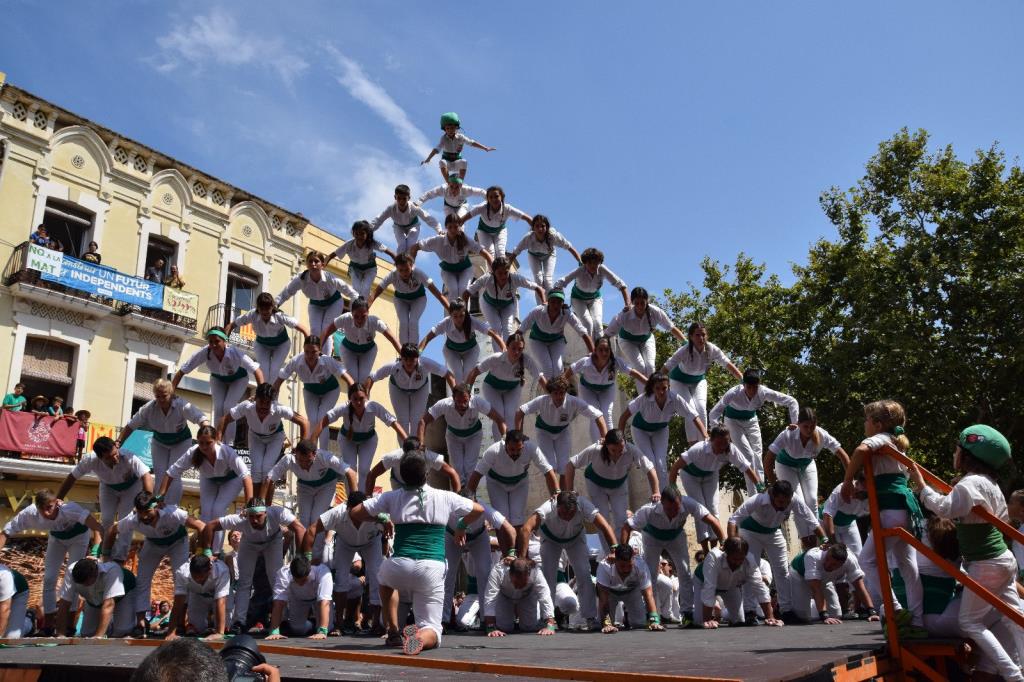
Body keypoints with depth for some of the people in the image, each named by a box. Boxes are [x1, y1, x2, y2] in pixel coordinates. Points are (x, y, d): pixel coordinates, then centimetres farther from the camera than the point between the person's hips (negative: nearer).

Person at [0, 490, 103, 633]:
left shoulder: (70, 509, -44)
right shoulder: (30, 513, -33)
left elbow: (98, 528, -50)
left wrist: (94, 553, -59)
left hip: (78, 535, -4)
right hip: (56, 537, 4)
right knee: (49, 578, -1)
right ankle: (48, 625, 12)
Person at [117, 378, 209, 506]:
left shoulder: (183, 406, -32)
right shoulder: (149, 408, -23)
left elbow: (202, 419, -43)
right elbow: (131, 425, -14)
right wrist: (118, 442, -23)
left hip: (181, 442, -3)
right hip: (159, 443, 3)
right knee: (159, 476, -5)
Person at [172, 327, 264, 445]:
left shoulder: (235, 353, -40)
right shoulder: (204, 353, -35)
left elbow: (257, 370, -42)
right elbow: (182, 371, -27)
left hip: (238, 379, -2)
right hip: (218, 378, 2)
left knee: (228, 407, -17)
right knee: (218, 408, -12)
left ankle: (229, 443, 1)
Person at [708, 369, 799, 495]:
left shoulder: (764, 392, -29)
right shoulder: (734, 393, -35)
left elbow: (792, 401, -21)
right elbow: (714, 413, -35)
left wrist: (794, 423, -28)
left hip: (751, 420, 3)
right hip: (734, 421, -3)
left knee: (757, 456, -4)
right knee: (748, 455, -14)